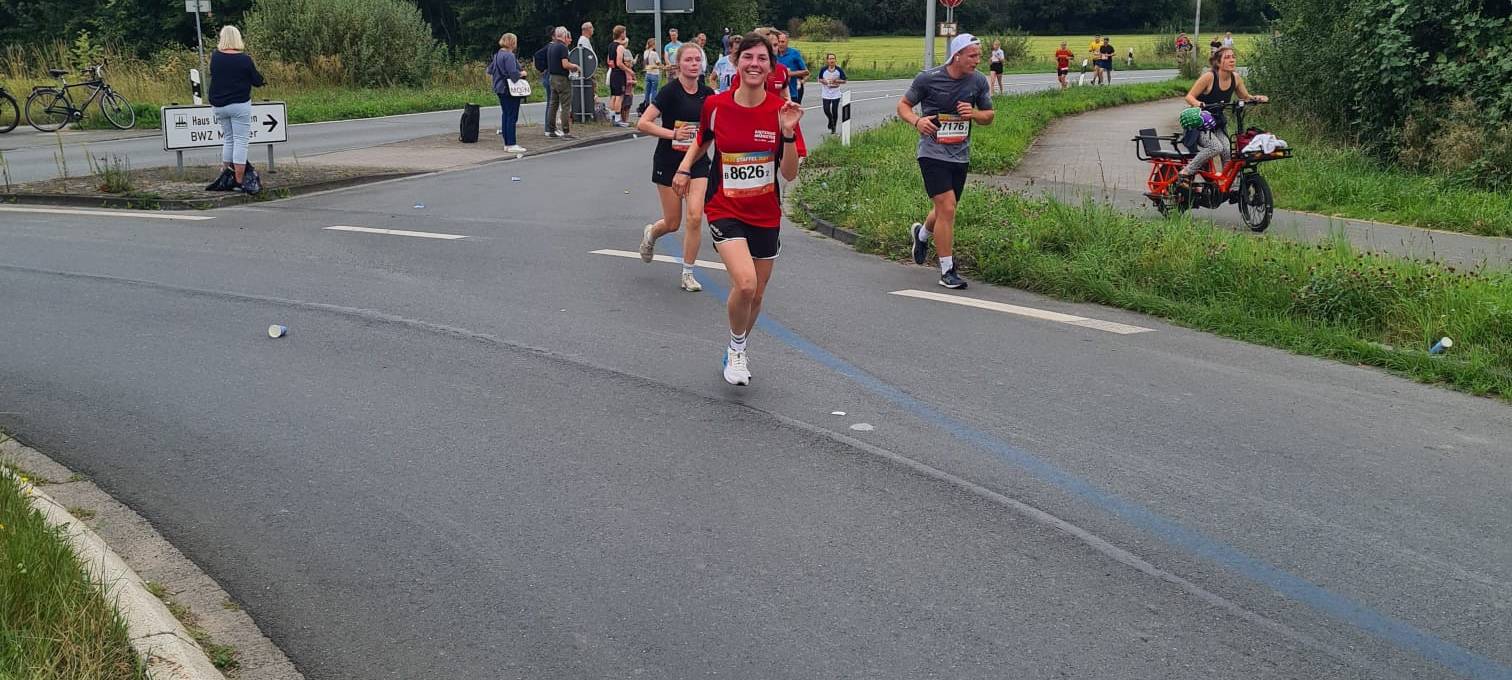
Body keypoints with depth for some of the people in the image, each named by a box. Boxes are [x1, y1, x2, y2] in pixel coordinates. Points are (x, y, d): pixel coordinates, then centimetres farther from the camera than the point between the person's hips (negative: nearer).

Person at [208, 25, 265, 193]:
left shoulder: (215, 56, 1)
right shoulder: (244, 59, -10)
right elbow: (258, 82, -2)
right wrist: (252, 69, 15)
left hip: (218, 105, 5)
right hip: (239, 105, -4)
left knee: (228, 138, 19)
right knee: (240, 141, -3)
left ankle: (225, 174, 20)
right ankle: (239, 182, -6)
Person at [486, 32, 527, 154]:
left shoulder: (497, 55, 13)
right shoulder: (509, 56, -17)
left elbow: (490, 70, 20)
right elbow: (513, 73, -24)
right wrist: (522, 73, -7)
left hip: (501, 89, 10)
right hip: (510, 90, -10)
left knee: (505, 115, 12)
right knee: (512, 116, -6)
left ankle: (507, 143, 16)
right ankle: (511, 145, -6)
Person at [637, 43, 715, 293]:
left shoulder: (707, 93, 2)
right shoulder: (670, 91, -13)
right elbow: (642, 124, -16)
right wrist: (672, 134, -22)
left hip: (698, 162, 3)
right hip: (669, 162, -3)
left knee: (694, 218, -11)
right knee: (673, 223, 4)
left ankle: (688, 274, 3)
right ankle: (651, 233, 42)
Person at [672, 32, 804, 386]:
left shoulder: (780, 110, -8)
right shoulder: (715, 105, -7)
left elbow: (790, 173, -8)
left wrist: (787, 133, -22)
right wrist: (685, 168, 2)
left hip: (765, 214, 2)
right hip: (725, 210, -2)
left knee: (756, 294, 13)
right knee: (745, 283, -24)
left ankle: (737, 352, 41)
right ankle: (736, 349, 4)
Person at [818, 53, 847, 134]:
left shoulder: (839, 70, -6)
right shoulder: (823, 70, -3)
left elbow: (844, 81, -1)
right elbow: (820, 79, 10)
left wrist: (836, 81, -17)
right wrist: (823, 81, -13)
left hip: (836, 94, -1)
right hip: (826, 93, 1)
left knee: (834, 111, 0)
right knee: (826, 110, -7)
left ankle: (833, 128, 16)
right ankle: (830, 120, 26)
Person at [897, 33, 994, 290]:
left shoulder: (979, 81, 2)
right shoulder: (928, 79, -10)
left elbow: (989, 116, 13)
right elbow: (903, 105, 1)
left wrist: (973, 113, -10)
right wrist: (917, 121, -19)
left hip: (961, 156, 5)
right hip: (933, 153, -5)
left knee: (945, 211, 16)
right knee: (947, 209, -14)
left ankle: (921, 233, 51)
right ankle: (947, 271, -4)